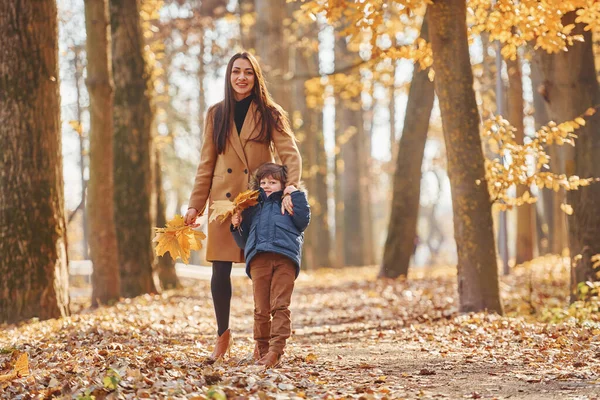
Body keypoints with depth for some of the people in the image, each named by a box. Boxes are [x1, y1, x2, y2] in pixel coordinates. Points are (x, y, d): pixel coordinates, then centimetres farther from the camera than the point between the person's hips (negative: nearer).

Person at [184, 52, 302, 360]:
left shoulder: (269, 114, 2)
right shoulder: (216, 114, 10)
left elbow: (290, 155, -7)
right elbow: (206, 164, 11)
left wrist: (290, 190, -24)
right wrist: (195, 205, 5)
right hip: (224, 200, 2)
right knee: (220, 270, -2)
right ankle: (223, 335, 16)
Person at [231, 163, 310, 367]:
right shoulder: (253, 207, 29)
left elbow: (303, 221, 2)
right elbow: (243, 241, 29)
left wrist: (296, 195, 3)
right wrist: (237, 226, 11)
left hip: (285, 258, -3)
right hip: (258, 258, 3)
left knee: (280, 305, -11)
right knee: (261, 308, -1)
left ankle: (276, 350, -16)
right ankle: (261, 348, 11)